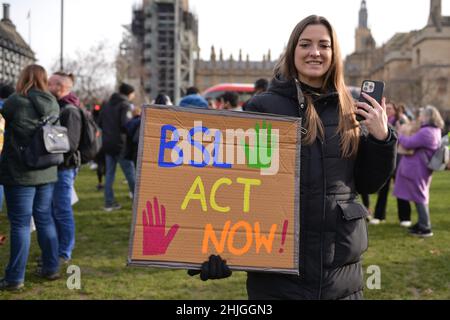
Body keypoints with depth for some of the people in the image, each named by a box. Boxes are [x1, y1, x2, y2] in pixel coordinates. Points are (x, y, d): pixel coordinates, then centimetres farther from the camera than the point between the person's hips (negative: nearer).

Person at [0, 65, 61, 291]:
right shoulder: (53, 104, 4)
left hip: (20, 173, -5)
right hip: (47, 172, 5)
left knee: (20, 223, -1)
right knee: (45, 219, 15)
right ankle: (51, 268, 23)